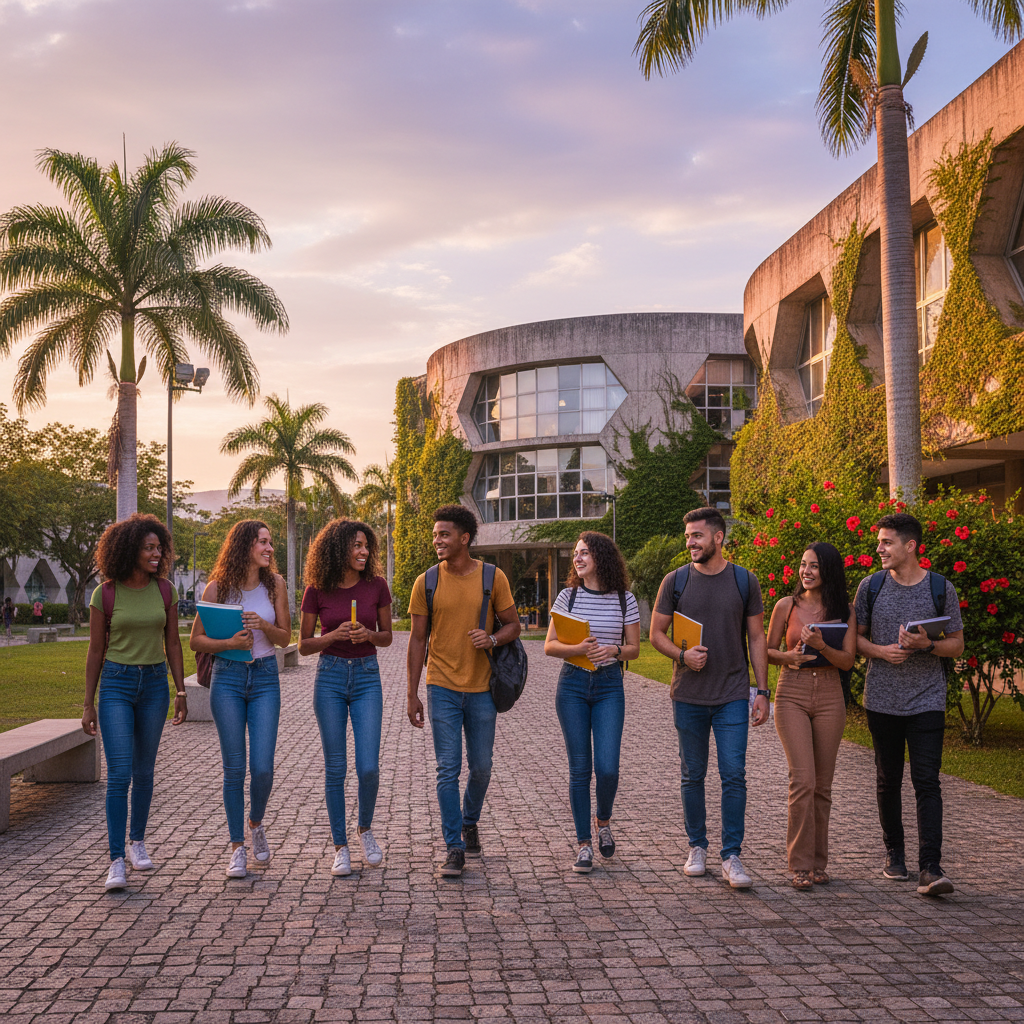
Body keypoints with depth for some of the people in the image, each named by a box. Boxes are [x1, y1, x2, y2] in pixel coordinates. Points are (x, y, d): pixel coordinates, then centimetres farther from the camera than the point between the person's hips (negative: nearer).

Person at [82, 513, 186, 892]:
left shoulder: (164, 590, 0)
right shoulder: (105, 594, -7)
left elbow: (172, 643, 7)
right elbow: (96, 651, 0)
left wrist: (181, 692, 4)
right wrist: (88, 705, 1)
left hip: (154, 683, 3)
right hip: (115, 683, -3)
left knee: (144, 771, 12)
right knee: (119, 774, -11)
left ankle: (137, 842, 30)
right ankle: (117, 862, -7)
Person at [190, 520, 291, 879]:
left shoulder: (275, 584, 3)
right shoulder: (218, 587, -2)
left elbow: (285, 638, 6)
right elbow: (196, 640, 1)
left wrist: (264, 625, -14)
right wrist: (229, 643, -15)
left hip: (265, 678, 1)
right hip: (228, 677, -1)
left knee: (263, 768, -5)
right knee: (234, 768, 1)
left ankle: (256, 824, 25)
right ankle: (237, 847, 14)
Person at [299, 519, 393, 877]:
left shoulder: (376, 585, -2)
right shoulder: (317, 590, -3)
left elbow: (387, 637, 8)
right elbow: (304, 645, 2)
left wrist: (367, 634, -14)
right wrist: (334, 635, -15)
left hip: (367, 677, 0)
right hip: (330, 676, 0)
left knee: (368, 768, -7)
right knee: (335, 768, 3)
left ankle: (365, 829, 21)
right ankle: (340, 847, 16)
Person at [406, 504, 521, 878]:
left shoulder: (493, 577, -2)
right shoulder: (426, 583, -1)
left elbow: (513, 625, 5)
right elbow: (417, 640, 2)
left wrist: (493, 639, -18)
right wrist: (412, 694, 0)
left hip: (481, 688, 1)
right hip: (442, 689, -1)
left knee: (480, 767, 11)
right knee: (448, 770, -2)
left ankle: (470, 823, 38)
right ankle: (454, 848, 6)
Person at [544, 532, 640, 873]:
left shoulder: (624, 599, 1)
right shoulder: (567, 596, 2)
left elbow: (634, 648, 6)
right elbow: (549, 646, 1)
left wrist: (614, 650, -15)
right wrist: (577, 649, -18)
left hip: (609, 685, 0)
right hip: (572, 684, 1)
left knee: (607, 767, -8)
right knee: (580, 769, 2)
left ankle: (604, 821, 24)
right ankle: (584, 844, 14)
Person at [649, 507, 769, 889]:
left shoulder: (744, 581, 2)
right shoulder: (675, 581, 2)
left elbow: (757, 638, 5)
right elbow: (656, 633, 6)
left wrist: (763, 691, 0)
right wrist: (682, 655, -14)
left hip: (733, 696, -1)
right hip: (688, 696, 1)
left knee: (734, 775, -5)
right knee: (693, 776, 10)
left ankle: (731, 857, 3)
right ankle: (697, 847, 24)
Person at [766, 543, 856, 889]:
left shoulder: (844, 610, 5)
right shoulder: (786, 606, 3)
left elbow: (847, 660, -2)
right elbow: (768, 652, 8)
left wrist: (821, 646, -20)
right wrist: (789, 657, -13)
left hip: (829, 697, 2)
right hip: (792, 695, -2)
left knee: (822, 785, 6)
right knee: (803, 779, -12)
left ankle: (819, 861, 19)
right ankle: (800, 864, -3)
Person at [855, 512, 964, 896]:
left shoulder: (941, 588, -1)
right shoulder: (871, 586, 3)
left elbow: (957, 645, 3)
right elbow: (854, 637, 9)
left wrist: (927, 645, -17)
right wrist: (881, 651, -11)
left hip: (927, 701, -2)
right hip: (882, 700, 2)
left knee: (927, 781, -9)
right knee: (888, 781, 11)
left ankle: (930, 868, -8)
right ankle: (894, 854, 27)